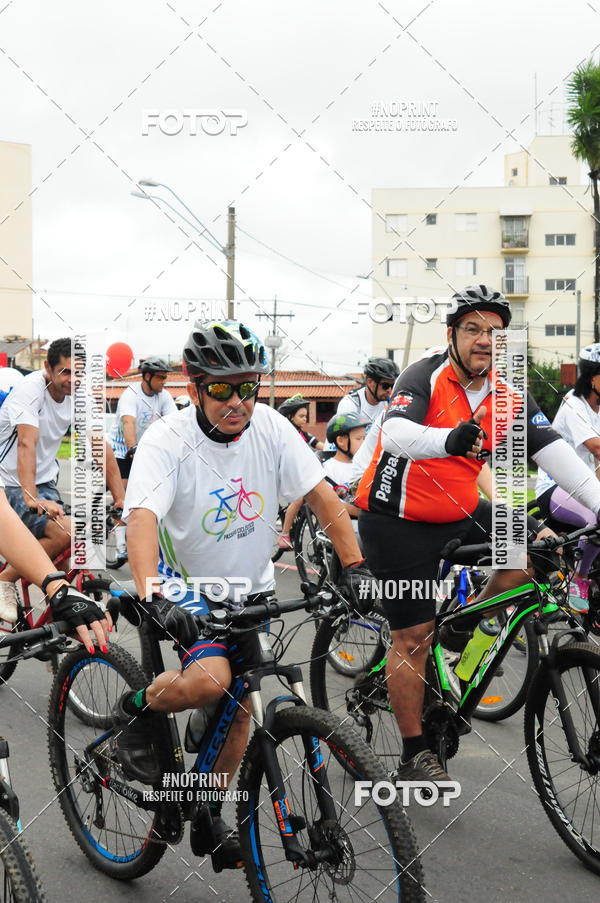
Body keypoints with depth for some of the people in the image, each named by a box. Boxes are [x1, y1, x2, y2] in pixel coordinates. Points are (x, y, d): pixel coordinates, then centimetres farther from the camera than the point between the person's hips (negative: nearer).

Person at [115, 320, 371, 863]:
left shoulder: (270, 428, -11)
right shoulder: (166, 441, -22)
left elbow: (323, 497, -11)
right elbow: (142, 518, -35)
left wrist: (354, 567, -21)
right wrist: (154, 597, -50)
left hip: (252, 588, 4)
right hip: (189, 589, -4)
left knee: (240, 708, 7)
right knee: (210, 680, -28)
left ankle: (210, 809, 31)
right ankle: (136, 712, 4)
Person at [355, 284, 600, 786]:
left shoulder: (508, 396, -2)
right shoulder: (425, 377, -18)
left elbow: (555, 453, -9)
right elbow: (396, 433, -36)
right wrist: (448, 439, -56)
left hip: (459, 512, 6)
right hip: (399, 519, -6)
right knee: (413, 637, -3)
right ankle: (414, 754, 13)